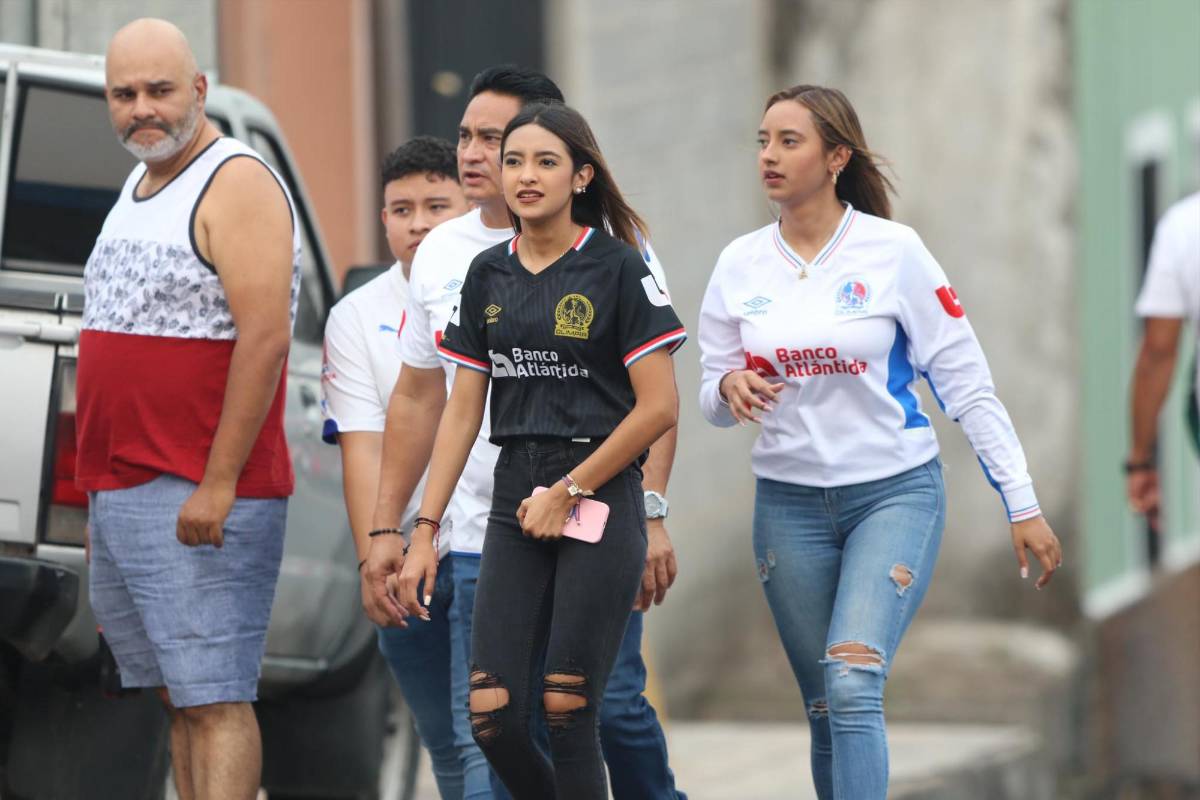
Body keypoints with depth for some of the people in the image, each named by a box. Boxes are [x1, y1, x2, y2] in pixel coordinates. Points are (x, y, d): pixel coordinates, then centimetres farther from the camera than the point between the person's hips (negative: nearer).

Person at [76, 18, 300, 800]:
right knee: (179, 695, 10)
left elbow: (265, 338, -19)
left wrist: (217, 483, -23)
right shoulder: (139, 187, 18)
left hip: (199, 499, -9)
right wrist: (101, 479, 20)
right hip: (119, 492, 9)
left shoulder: (236, 184, -10)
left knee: (214, 698, -12)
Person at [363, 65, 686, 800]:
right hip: (481, 539, 4)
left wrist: (651, 511, -16)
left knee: (612, 708, -3)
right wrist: (384, 529, 15)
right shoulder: (442, 254, 12)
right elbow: (417, 399, 19)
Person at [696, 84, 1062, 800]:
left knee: (853, 684, -22)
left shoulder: (892, 251, -8)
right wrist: (729, 387, -15)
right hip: (789, 504, 4)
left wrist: (1024, 504, -7)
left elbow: (968, 382, -5)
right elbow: (711, 401, 10)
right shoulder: (741, 264, 3)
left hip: (896, 493, -4)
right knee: (827, 711, 6)